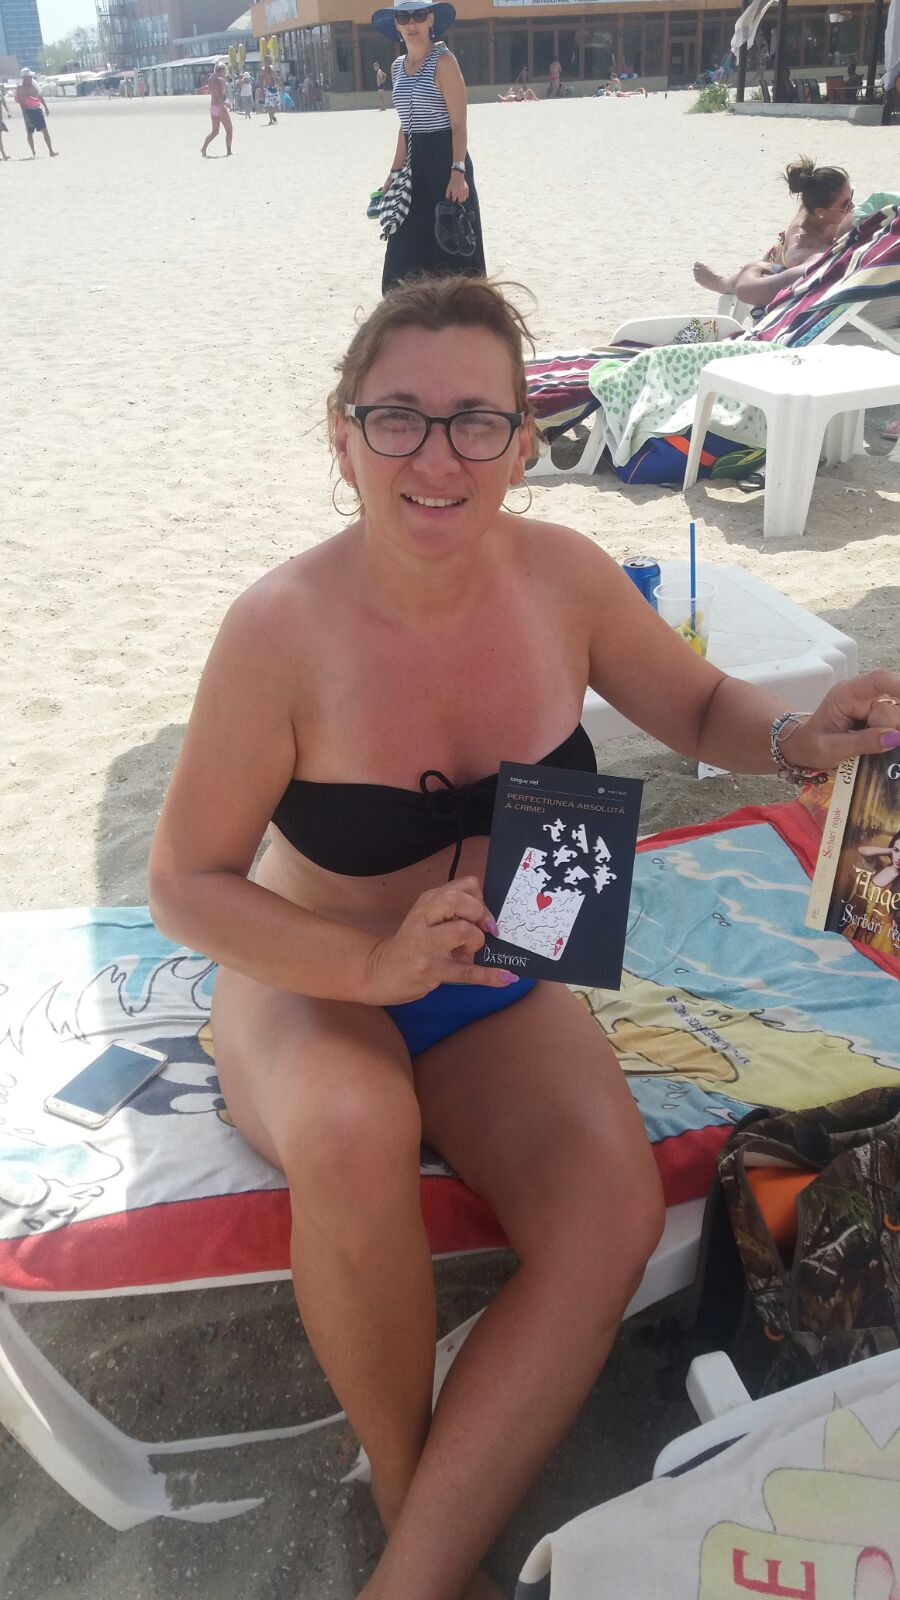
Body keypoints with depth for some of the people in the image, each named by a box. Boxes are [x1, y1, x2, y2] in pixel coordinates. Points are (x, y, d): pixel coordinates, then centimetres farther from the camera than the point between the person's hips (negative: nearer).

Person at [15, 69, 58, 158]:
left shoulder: (34, 84, 10)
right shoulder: (21, 87, -8)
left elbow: (40, 97, 18)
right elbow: (21, 101, -12)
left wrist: (46, 107, 14)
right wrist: (25, 114, -20)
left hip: (37, 110, 5)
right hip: (28, 111, -5)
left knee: (45, 130, -2)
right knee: (30, 133, 3)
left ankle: (51, 151, -4)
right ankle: (33, 152, 11)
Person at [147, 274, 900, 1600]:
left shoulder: (561, 573, -9)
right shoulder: (283, 628, -20)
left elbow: (698, 705, 7)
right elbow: (184, 884, -13)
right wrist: (373, 967, -27)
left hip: (496, 990, 3)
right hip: (311, 985, -2)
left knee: (614, 1214, -25)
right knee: (356, 1141, -36)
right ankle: (410, 1492, -5)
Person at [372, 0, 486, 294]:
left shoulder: (443, 61, -8)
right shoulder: (398, 66, 12)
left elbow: (459, 124, -13)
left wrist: (458, 172, -24)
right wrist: (394, 173, 16)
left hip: (445, 161, -7)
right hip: (415, 166, 7)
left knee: (451, 249, -4)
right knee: (408, 257, 5)